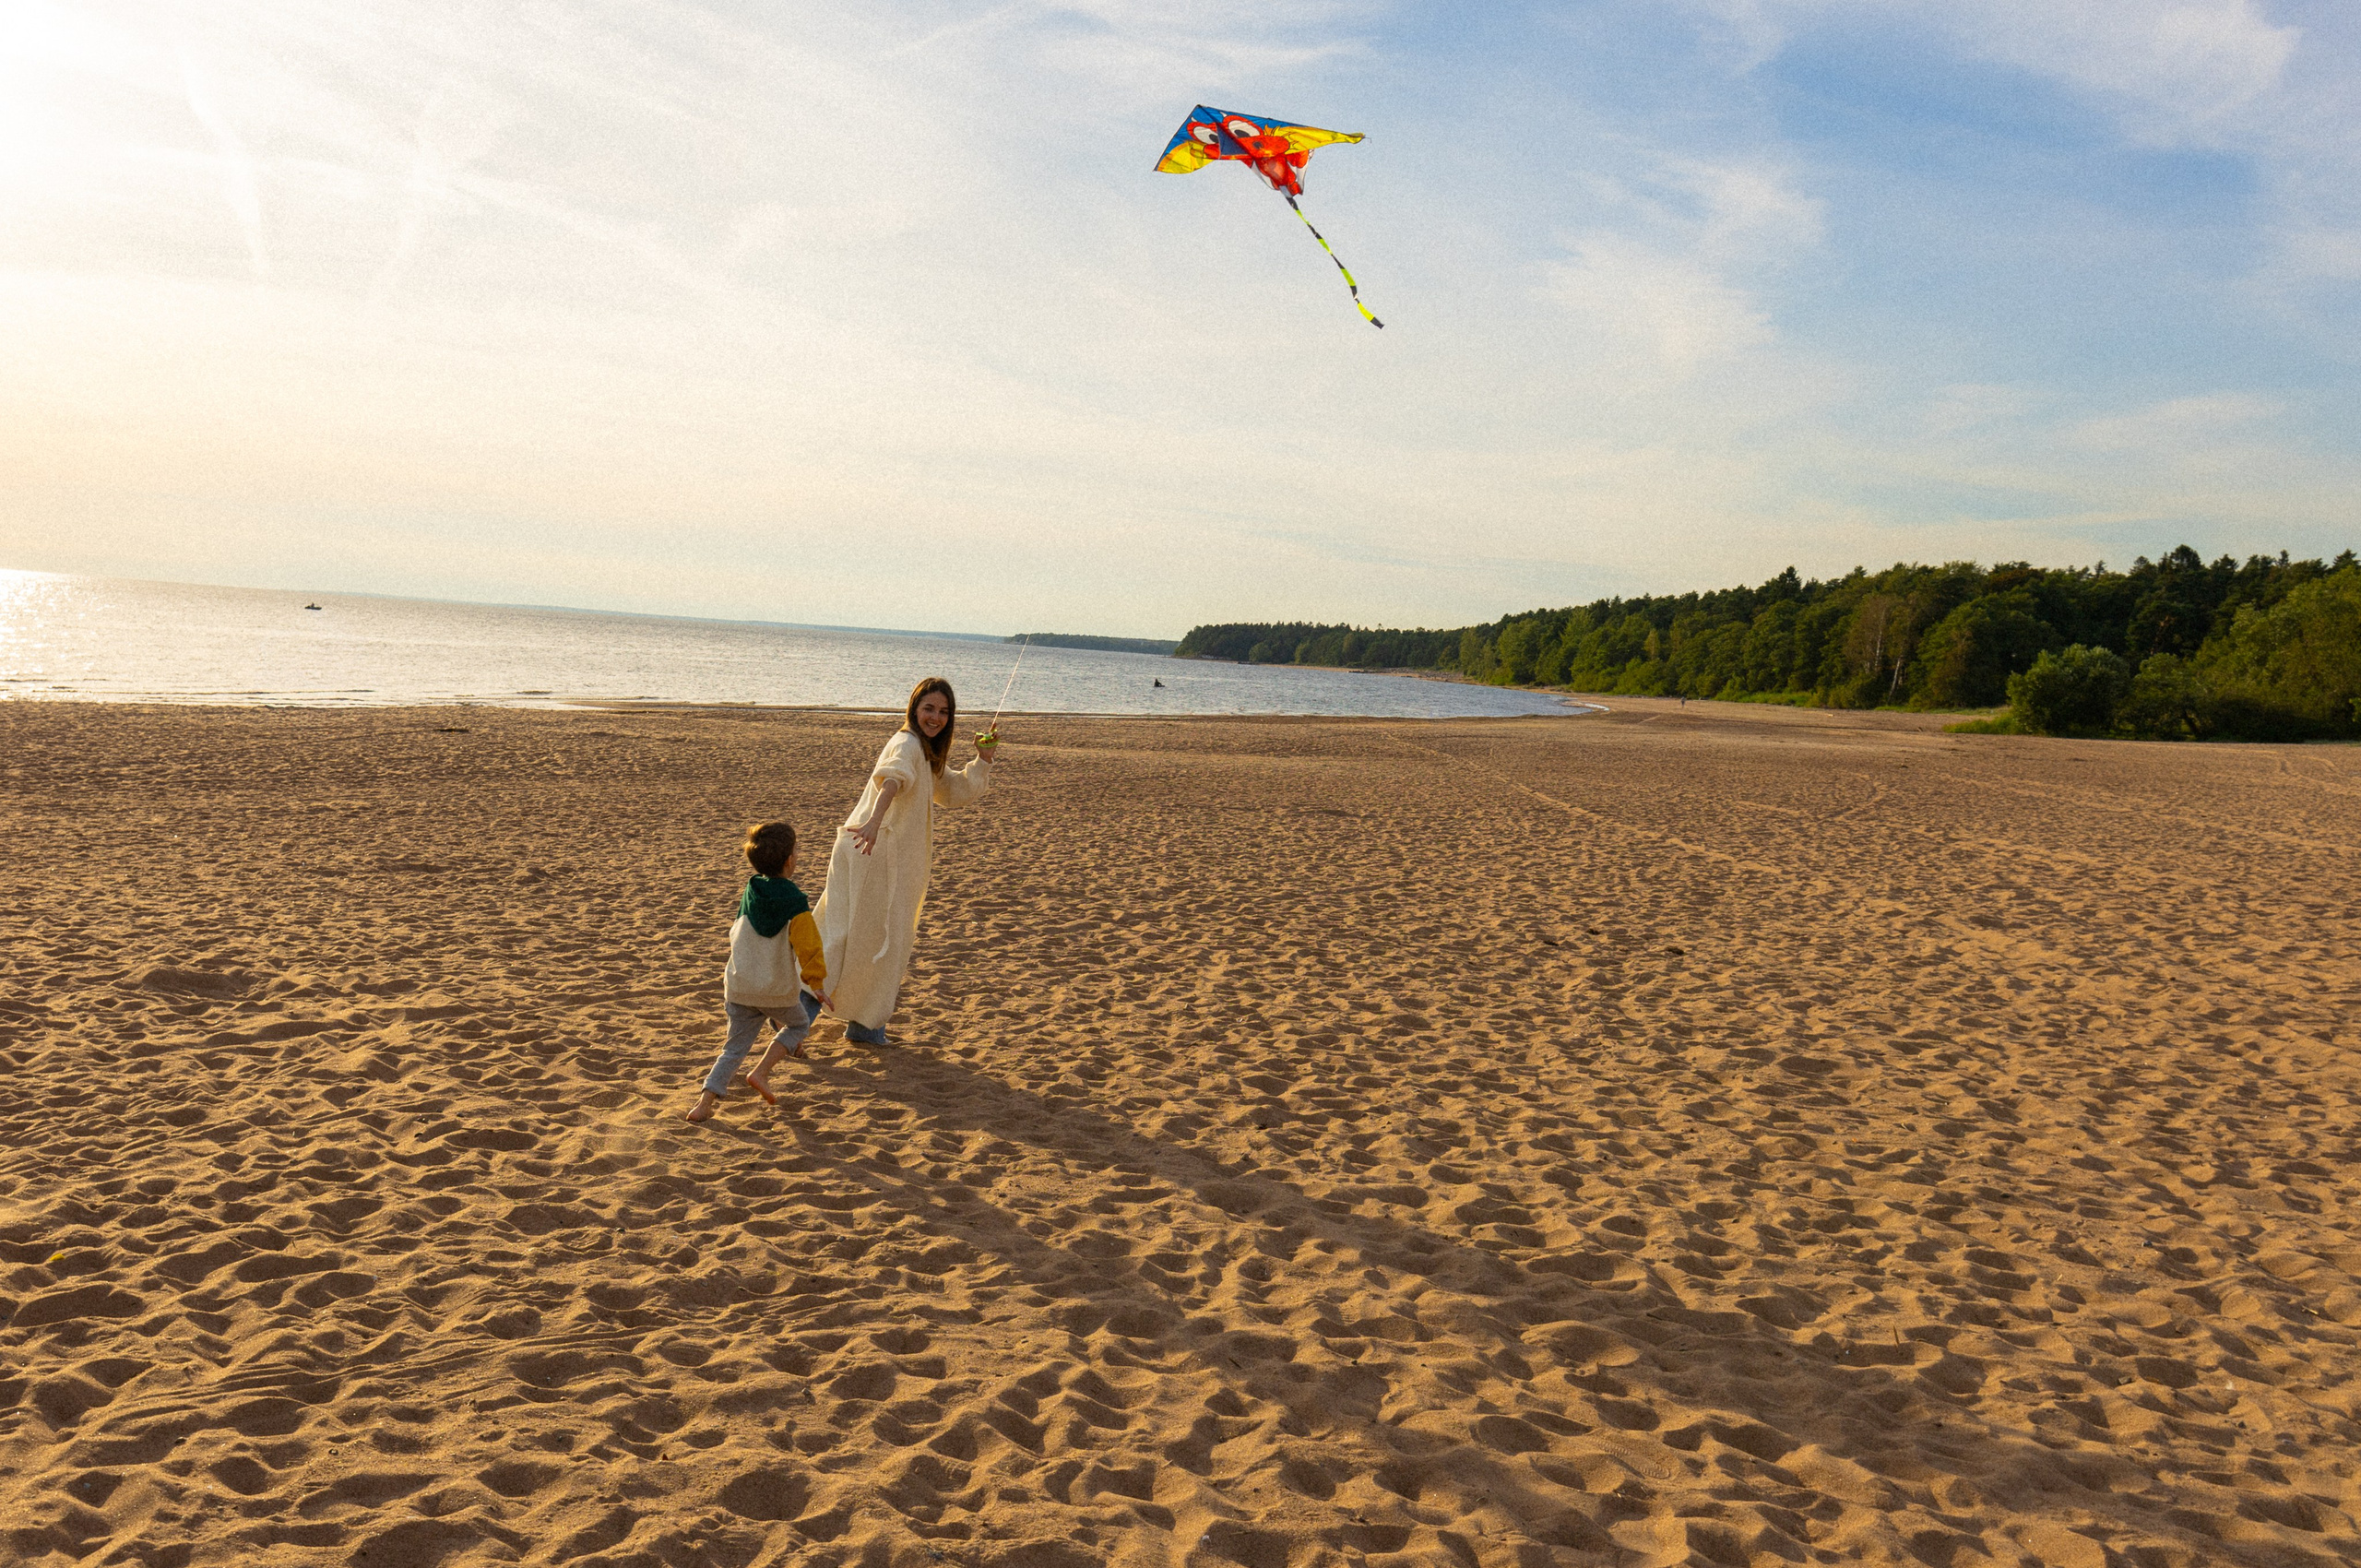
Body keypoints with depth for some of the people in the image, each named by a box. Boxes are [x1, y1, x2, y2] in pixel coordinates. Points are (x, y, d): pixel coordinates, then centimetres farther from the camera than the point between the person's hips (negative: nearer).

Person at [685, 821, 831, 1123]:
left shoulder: (750, 893, 3)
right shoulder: (795, 904, -15)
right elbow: (808, 946, -17)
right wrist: (816, 984, -7)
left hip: (739, 986, 5)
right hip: (778, 989, -4)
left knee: (735, 1046, 13)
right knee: (798, 1024, 22)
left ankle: (705, 1101, 1)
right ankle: (760, 1073, 6)